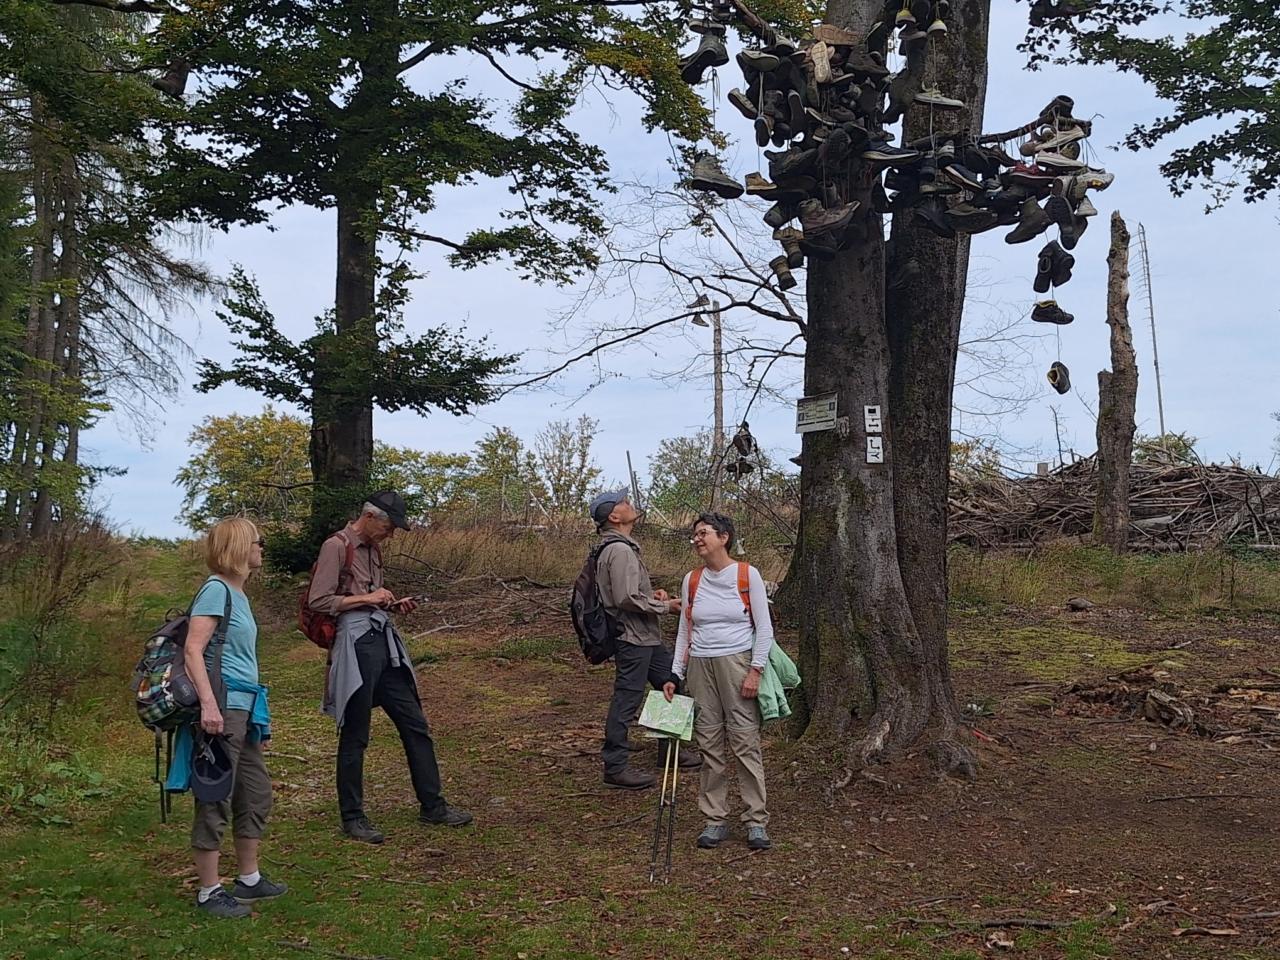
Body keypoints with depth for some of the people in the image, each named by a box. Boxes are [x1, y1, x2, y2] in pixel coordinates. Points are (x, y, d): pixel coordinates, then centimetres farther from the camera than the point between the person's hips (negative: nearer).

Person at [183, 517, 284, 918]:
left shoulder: (238, 593, 16)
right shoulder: (216, 589, -11)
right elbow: (193, 649, -19)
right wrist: (209, 703, -27)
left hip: (244, 707, 10)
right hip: (223, 704, -10)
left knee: (256, 794, 17)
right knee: (217, 799, -1)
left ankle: (249, 880, 29)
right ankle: (209, 893, 9)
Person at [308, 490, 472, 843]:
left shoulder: (372, 548, 17)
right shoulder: (336, 547, -8)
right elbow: (317, 601, -15)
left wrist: (392, 605, 9)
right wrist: (367, 598, -14)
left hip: (384, 643, 8)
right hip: (356, 646, -8)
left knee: (415, 726, 10)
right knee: (354, 737, 1)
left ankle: (432, 806, 19)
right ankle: (352, 818, 14)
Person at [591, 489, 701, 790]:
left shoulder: (623, 547, 15)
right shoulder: (620, 551, -19)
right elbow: (628, 599, -25)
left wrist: (652, 594, 7)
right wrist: (666, 605, -13)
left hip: (647, 636, 11)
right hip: (632, 638, -11)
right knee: (626, 702, -3)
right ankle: (615, 768, 7)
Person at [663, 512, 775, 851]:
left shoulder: (747, 575, -2)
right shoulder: (691, 580, 9)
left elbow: (764, 628, -2)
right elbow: (684, 632, 14)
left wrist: (755, 671, -10)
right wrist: (675, 674, 6)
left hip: (738, 663, -4)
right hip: (700, 667, 4)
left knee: (745, 743, -4)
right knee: (710, 745, 5)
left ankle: (756, 821, 4)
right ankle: (715, 820, 13)